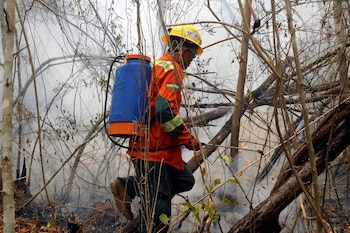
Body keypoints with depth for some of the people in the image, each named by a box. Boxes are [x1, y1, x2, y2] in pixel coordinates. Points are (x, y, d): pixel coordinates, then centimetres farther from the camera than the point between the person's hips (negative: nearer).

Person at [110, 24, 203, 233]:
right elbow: (165, 110, -24)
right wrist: (188, 138, -14)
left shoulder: (158, 66, 18)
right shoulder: (172, 70, -13)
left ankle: (128, 187, 10)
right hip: (156, 147, -10)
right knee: (158, 207, -4)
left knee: (184, 180, 16)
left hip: (145, 143, 10)